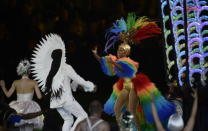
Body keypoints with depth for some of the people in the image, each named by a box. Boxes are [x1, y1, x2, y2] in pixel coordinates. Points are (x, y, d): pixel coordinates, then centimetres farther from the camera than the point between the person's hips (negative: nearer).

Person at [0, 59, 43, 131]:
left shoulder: (15, 83, -1)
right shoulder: (33, 82, -8)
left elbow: (8, 94, 8)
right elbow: (39, 97, -9)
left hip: (19, 110, 3)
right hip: (29, 110, -3)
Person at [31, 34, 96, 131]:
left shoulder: (50, 70, 8)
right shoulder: (66, 68, -9)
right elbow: (78, 79, -3)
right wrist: (89, 86, 13)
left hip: (55, 100, 7)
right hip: (66, 99, -7)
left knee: (68, 119, 19)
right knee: (83, 116, 1)